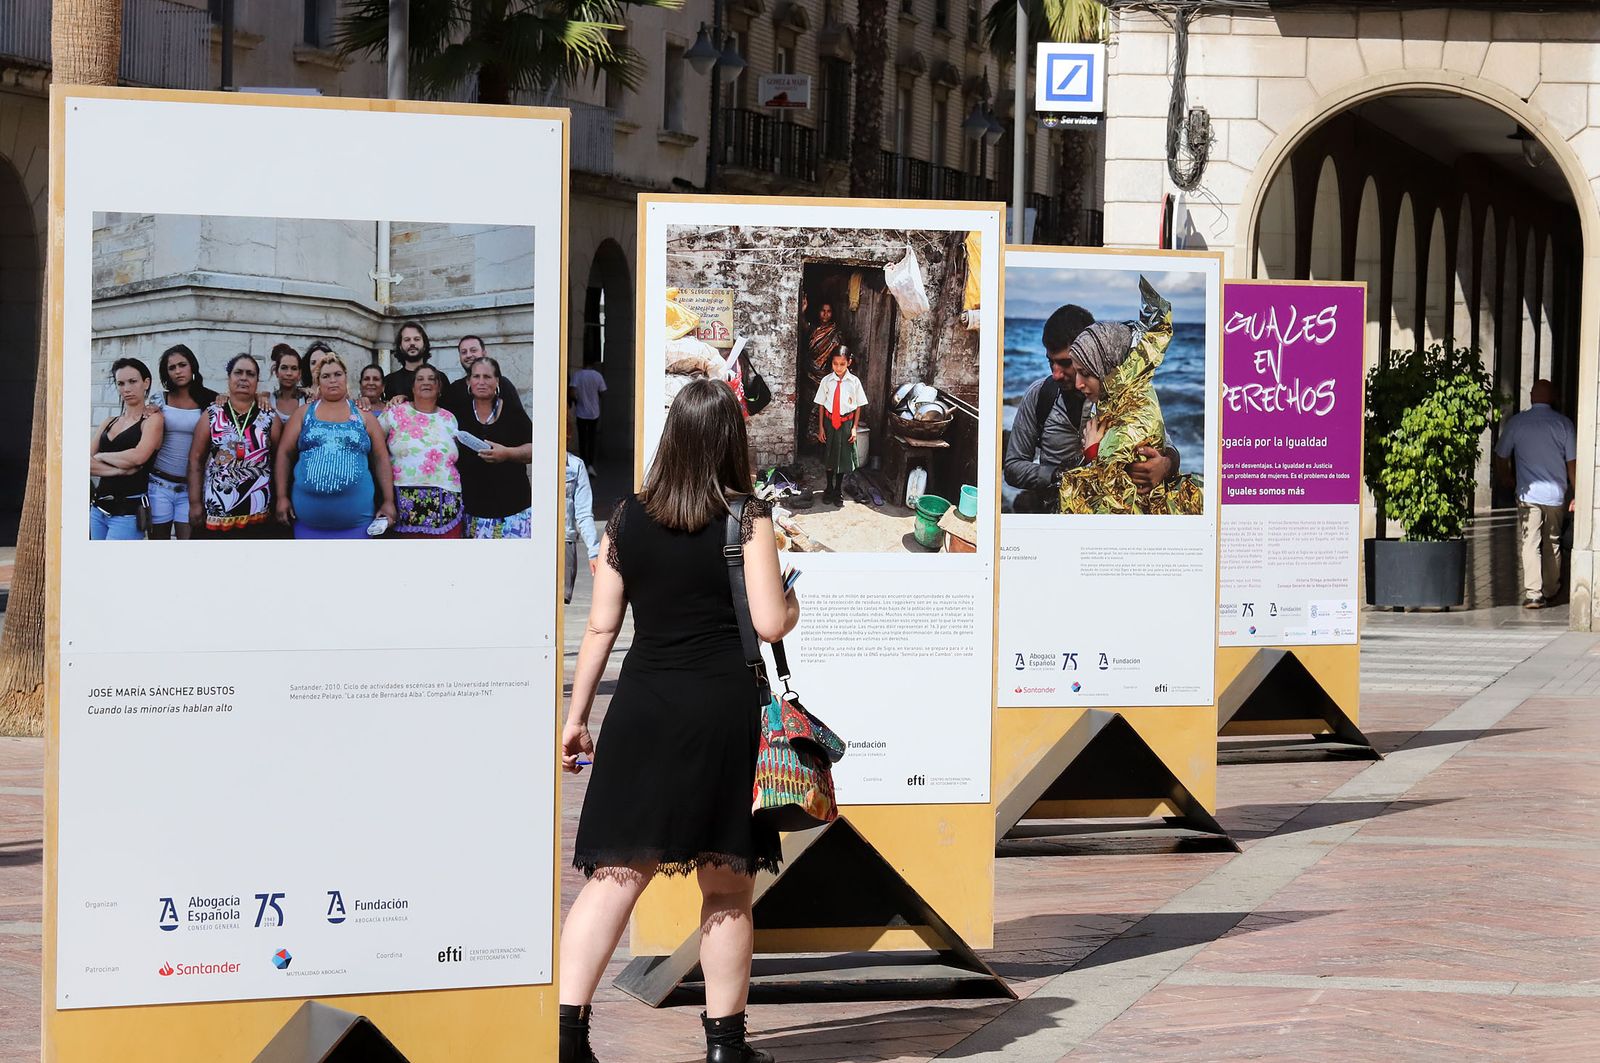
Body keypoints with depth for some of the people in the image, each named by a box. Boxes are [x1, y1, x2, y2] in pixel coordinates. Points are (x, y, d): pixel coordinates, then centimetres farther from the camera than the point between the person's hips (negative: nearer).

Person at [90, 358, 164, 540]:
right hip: (98, 509, 7)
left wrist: (101, 456, -3)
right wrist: (119, 470, -12)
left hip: (128, 511, -7)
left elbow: (138, 456, -18)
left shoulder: (153, 419, -2)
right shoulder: (110, 422, 15)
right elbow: (86, 462, 4)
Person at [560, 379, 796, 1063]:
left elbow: (601, 626, 7)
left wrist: (576, 716, 14)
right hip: (723, 706, -3)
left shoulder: (628, 518, 6)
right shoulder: (748, 517, -3)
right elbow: (769, 623, -8)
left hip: (642, 705, 3)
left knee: (615, 874, 4)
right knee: (727, 886, 8)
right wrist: (793, 604, 15)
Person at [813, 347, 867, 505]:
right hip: (829, 421, 1)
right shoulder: (827, 381, -7)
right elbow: (821, 405, -1)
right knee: (829, 457, 14)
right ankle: (829, 489, 32)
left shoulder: (854, 382, -9)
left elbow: (858, 406, -2)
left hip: (846, 423, -1)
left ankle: (839, 492, 25)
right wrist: (821, 427, -2)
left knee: (843, 457, 8)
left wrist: (854, 427, -6)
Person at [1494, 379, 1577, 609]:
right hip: (1556, 494, 2)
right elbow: (1572, 463, -1)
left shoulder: (1516, 422, -2)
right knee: (1552, 543, 17)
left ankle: (1533, 593, -13)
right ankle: (1551, 589, 29)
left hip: (1528, 493, -2)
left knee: (1531, 544, -2)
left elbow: (1501, 457, 5)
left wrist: (1505, 481, 22)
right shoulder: (1563, 424, -2)